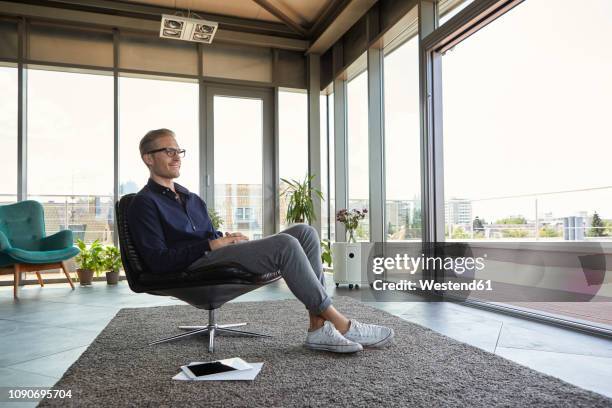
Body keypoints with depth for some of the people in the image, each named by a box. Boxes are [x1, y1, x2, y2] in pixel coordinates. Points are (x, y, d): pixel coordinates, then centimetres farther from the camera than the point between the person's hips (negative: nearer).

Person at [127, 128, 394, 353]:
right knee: (285, 244, -29)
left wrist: (226, 239, 2)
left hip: (220, 256, 8)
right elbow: (158, 262, -10)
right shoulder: (144, 203, 1)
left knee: (304, 233, -12)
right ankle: (340, 324, -18)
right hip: (196, 267, -8)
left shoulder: (191, 199, 27)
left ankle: (319, 326, -20)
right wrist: (211, 244, -14)